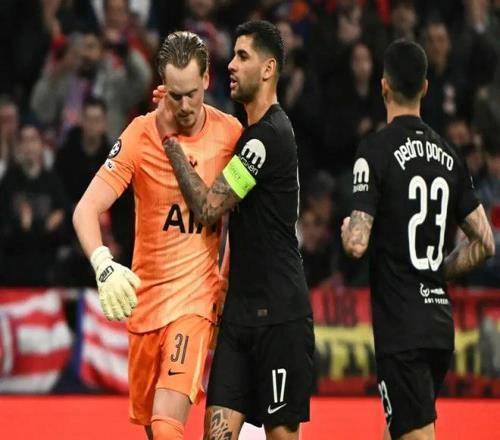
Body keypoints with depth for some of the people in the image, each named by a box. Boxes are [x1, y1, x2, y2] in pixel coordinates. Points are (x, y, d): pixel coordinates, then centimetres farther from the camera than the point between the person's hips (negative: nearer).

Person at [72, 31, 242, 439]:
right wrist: (103, 265, -32)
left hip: (197, 294, -2)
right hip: (144, 293, 2)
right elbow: (86, 210, -14)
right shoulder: (140, 135, -8)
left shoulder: (230, 132, -4)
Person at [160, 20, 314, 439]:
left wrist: (172, 142, -10)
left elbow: (209, 207, -18)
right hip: (240, 308, 9)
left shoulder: (270, 135, -15)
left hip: (279, 314, -9)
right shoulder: (251, 131, 15)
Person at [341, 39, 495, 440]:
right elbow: (485, 244, 11)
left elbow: (358, 244, -16)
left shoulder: (376, 150, -9)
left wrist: (347, 229, 6)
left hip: (400, 324, -7)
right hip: (441, 320, 7)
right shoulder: (449, 156, 10)